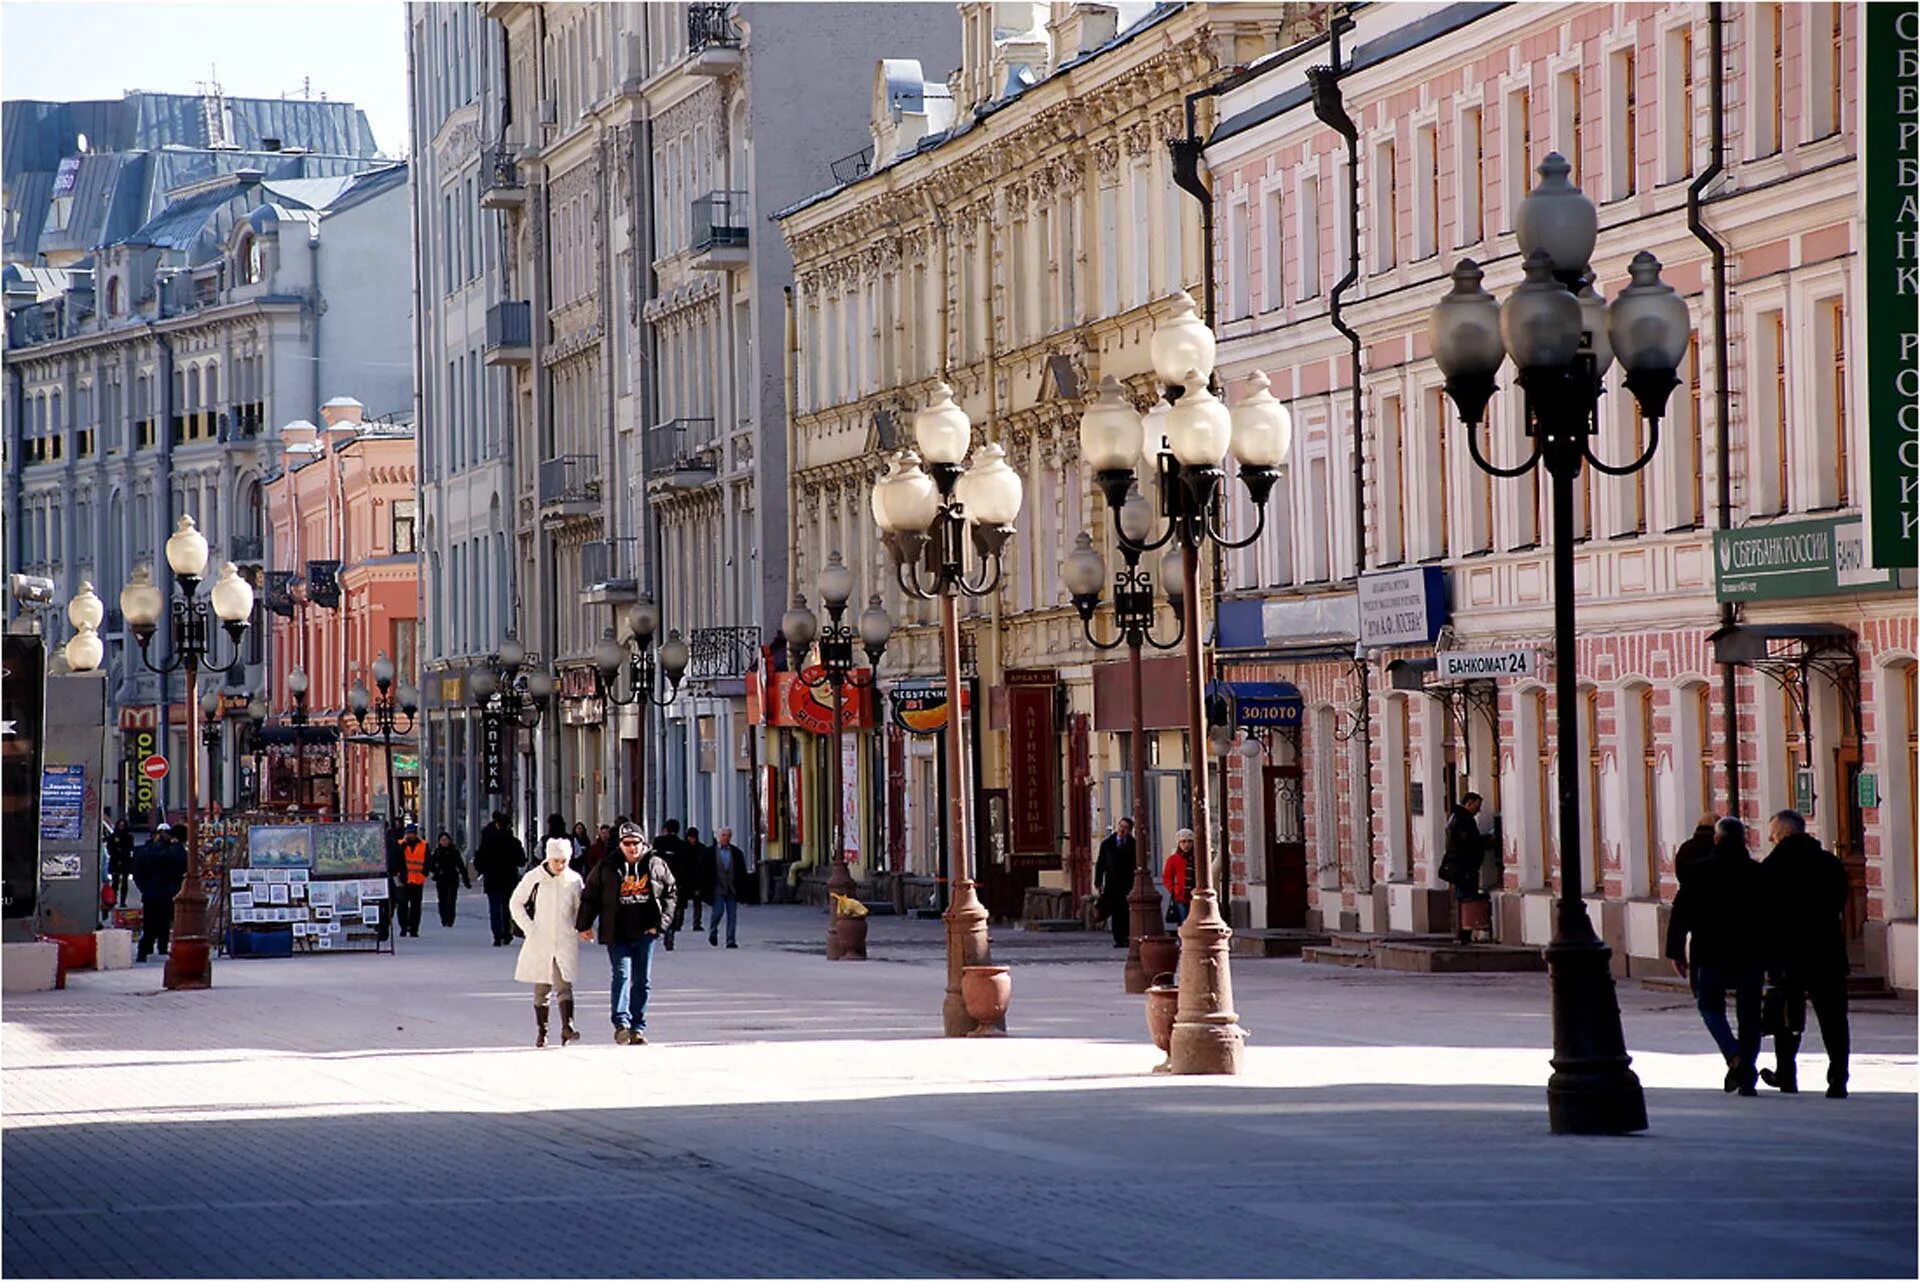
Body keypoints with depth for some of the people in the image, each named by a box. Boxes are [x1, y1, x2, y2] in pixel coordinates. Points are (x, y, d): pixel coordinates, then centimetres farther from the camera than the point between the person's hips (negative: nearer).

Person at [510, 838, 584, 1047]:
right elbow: (515, 903, 5)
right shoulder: (534, 878, -3)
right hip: (539, 942, 0)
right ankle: (541, 1031, 13)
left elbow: (581, 908, 16)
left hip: (565, 942, 0)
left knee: (564, 984, -14)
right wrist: (529, 928, -3)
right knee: (541, 989, 6)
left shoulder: (574, 881, 2)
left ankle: (567, 1025, -21)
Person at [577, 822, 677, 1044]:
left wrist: (660, 923, 0)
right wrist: (584, 925, 4)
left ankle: (637, 1028, 13)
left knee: (642, 980, 5)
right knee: (622, 974, -16)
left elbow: (670, 895, 10)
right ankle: (621, 1024, -23)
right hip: (617, 934, -2)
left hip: (645, 934, 2)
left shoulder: (657, 866, 5)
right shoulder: (607, 868, 1)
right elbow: (590, 896, 8)